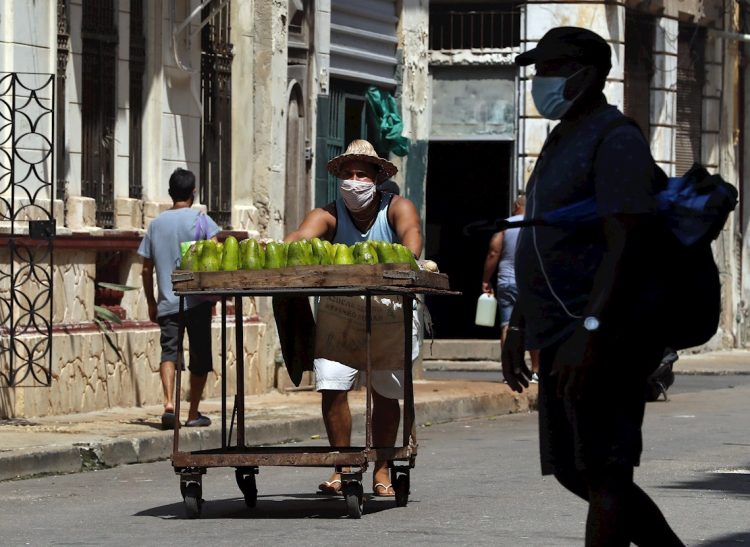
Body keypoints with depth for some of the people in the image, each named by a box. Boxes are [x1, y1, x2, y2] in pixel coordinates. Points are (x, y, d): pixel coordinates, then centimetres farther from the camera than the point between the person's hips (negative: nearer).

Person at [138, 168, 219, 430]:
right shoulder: (201, 219, 0)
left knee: (169, 351, -4)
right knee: (199, 356, 8)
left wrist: (151, 303, 20)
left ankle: (169, 403, -27)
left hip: (167, 302, 2)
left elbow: (147, 269, 12)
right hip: (197, 300, -2)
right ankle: (194, 413, 12)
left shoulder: (156, 224, 10)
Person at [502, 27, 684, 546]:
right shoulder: (562, 144, 21)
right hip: (562, 337, 10)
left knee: (604, 477, -8)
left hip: (604, 340, -10)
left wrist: (590, 331, -28)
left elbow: (626, 245, -21)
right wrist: (518, 327, 22)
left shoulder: (616, 142, -11)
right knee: (575, 471, 13)